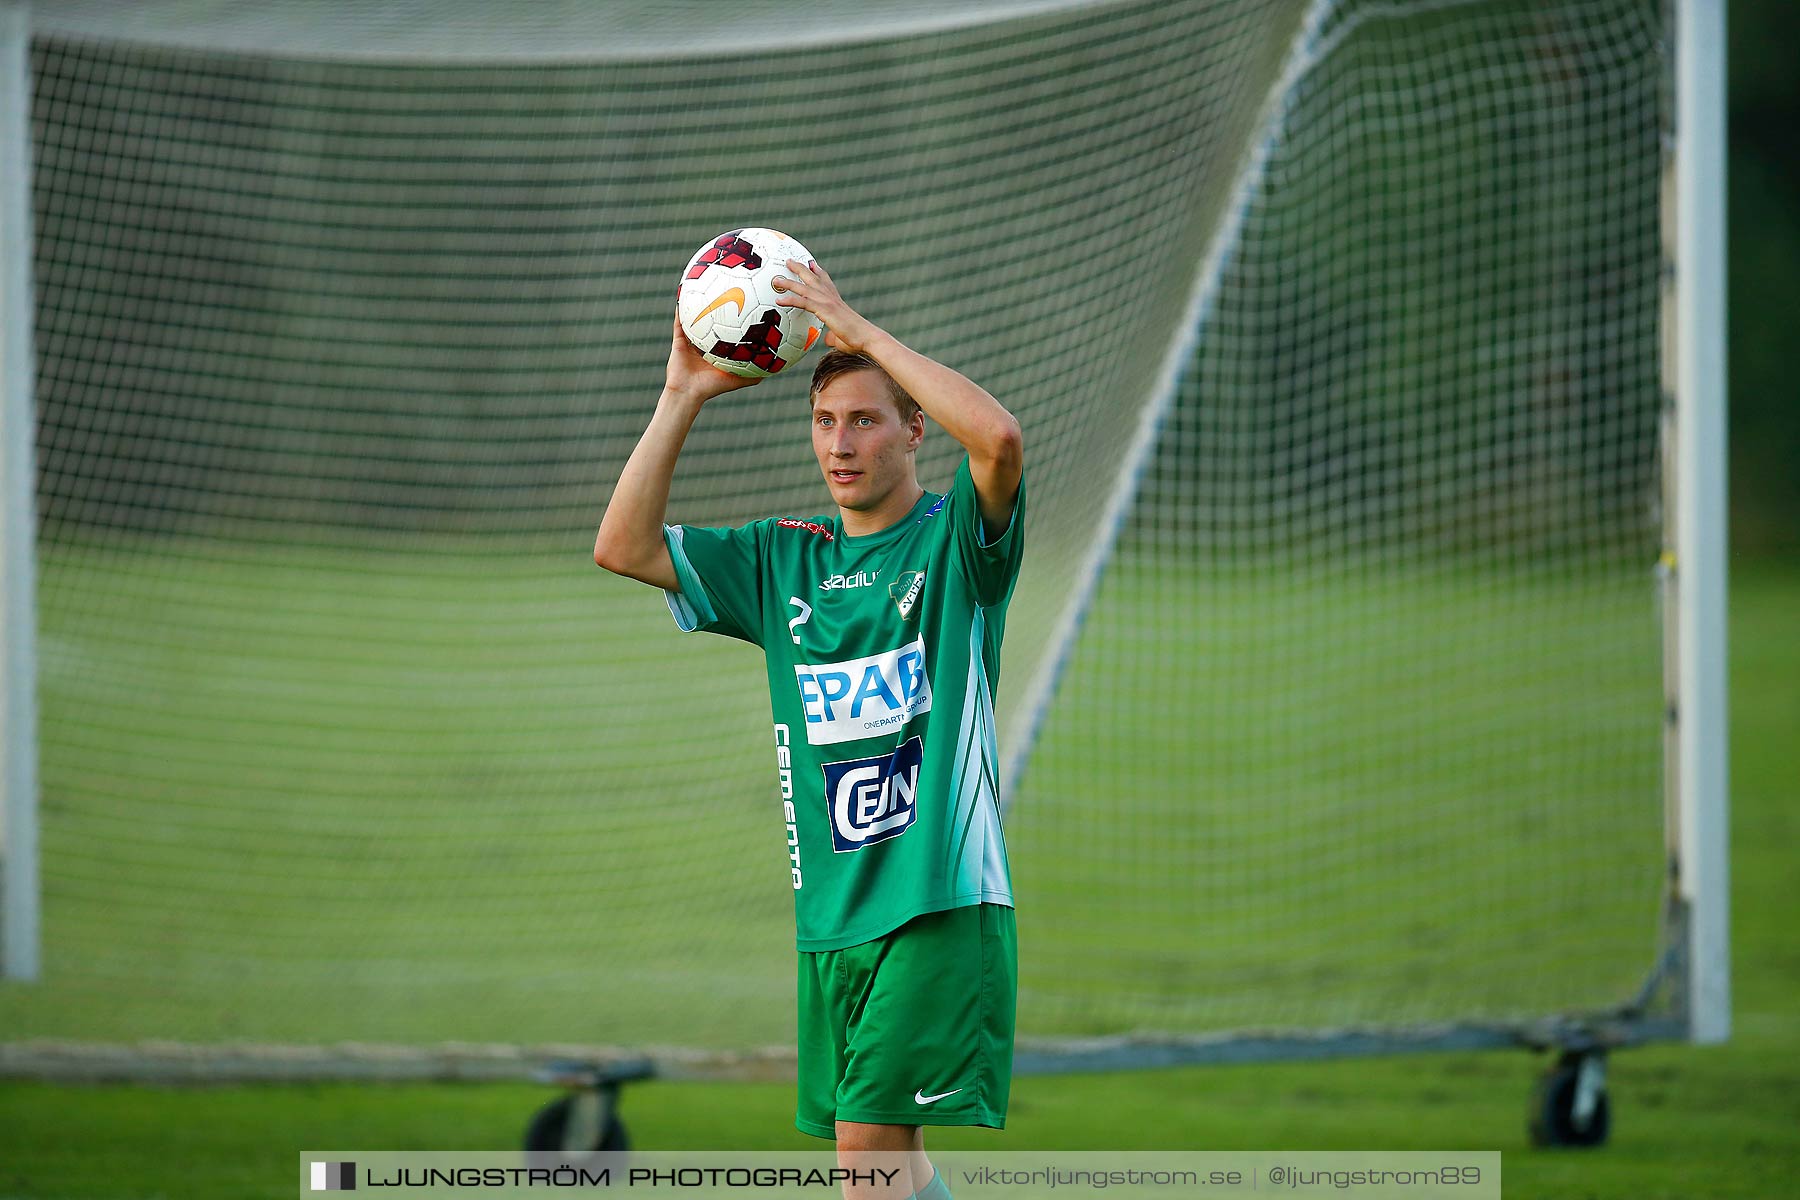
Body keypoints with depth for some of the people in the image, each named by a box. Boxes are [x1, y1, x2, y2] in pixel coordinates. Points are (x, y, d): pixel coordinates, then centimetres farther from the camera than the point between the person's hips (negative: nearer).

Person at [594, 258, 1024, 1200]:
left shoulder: (953, 539, 0)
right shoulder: (780, 559, 16)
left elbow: (999, 437, -21)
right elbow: (622, 547, 10)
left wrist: (858, 327, -16)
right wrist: (683, 395, 4)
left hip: (940, 903, -6)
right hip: (829, 914, 6)